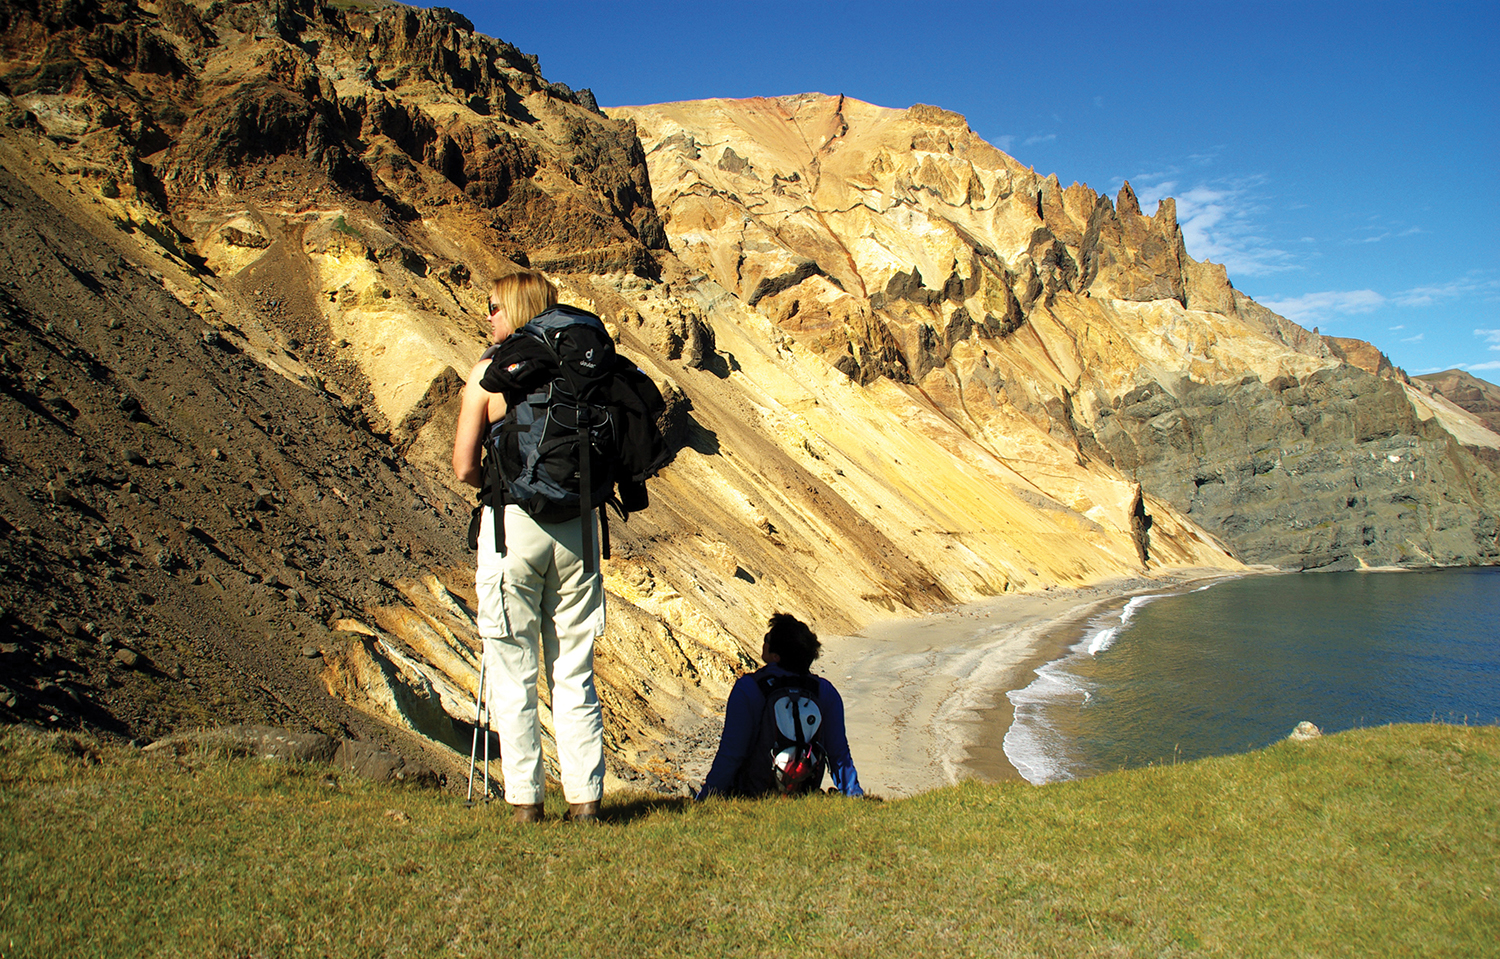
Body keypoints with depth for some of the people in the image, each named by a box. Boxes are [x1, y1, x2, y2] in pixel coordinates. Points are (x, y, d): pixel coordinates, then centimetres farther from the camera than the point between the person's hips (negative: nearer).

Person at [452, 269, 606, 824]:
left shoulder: (489, 371, -4)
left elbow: (464, 468, -5)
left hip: (513, 524, -3)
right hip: (576, 526, 4)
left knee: (513, 676, 6)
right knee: (574, 674, 11)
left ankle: (525, 800, 10)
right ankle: (585, 798, 14)